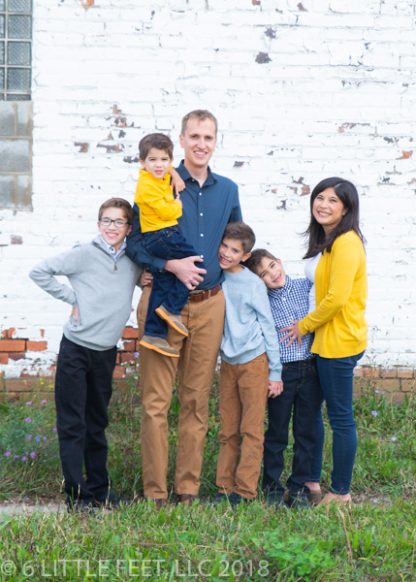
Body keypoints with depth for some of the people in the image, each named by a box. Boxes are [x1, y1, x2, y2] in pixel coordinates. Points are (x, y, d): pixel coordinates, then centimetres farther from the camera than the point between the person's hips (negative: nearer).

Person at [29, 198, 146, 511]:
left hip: (106, 352, 4)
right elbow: (39, 272, -6)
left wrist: (145, 282, 2)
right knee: (72, 425, -1)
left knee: (97, 423, 15)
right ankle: (77, 495, 2)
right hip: (75, 349, -4)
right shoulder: (84, 254, -8)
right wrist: (72, 297, -9)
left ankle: (99, 489, 24)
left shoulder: (135, 262, 5)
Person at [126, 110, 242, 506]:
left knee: (197, 400, 9)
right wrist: (170, 265, -17)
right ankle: (155, 493, 5)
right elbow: (133, 242, -4)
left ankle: (188, 488, 17)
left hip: (210, 305, 4)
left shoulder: (228, 190, 10)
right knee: (156, 401, -3)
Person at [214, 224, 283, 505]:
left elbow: (268, 327, -5)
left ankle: (245, 490, 2)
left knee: (251, 430, -2)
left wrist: (275, 372, -6)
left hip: (254, 361, -5)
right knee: (228, 431, 8)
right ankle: (225, 487, 13)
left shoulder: (253, 284, -10)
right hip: (228, 362, 5)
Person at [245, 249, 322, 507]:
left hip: (311, 369, 2)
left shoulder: (306, 287, 4)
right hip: (282, 373, -2)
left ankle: (299, 487, 18)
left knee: (307, 432, 8)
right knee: (277, 432, 6)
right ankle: (272, 487, 18)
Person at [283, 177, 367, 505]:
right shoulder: (331, 241, 13)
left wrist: (304, 325, -10)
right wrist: (308, 326, 11)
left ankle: (341, 493, 9)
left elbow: (336, 298, -21)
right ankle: (311, 480, 25)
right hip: (329, 340, 10)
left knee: (341, 417, -1)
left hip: (339, 342, -10)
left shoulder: (346, 243, -17)